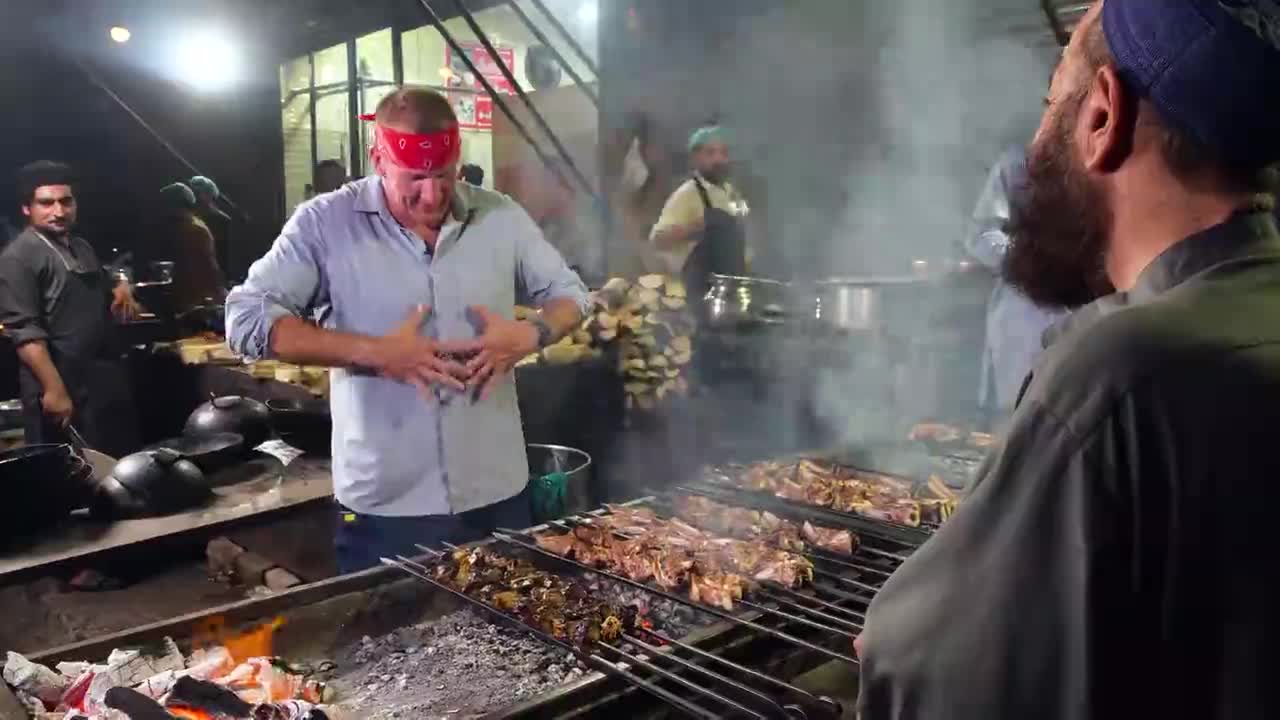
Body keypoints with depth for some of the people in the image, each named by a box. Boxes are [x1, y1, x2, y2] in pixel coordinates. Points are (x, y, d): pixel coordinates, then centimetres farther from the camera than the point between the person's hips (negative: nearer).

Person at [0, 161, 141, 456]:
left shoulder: (81, 247, 15)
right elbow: (25, 332, -18)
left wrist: (121, 288, 10)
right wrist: (55, 390, -24)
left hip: (108, 380, 8)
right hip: (64, 387, -8)